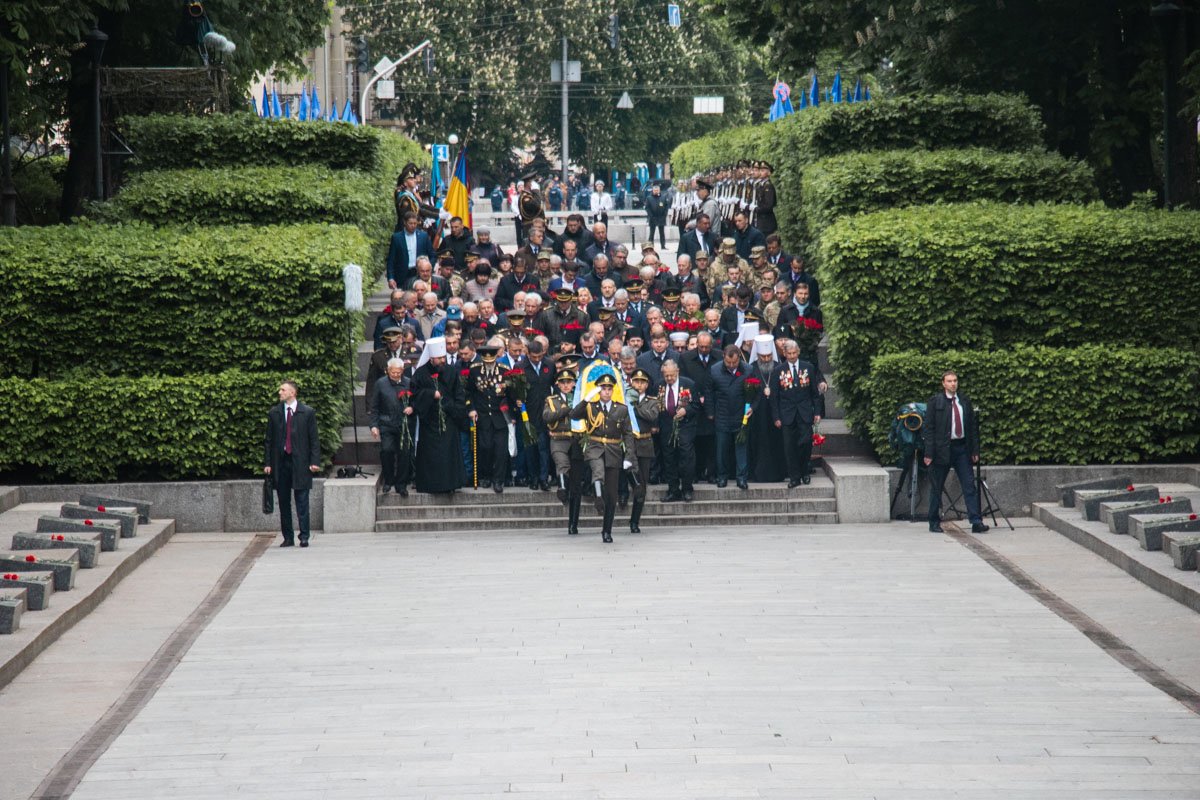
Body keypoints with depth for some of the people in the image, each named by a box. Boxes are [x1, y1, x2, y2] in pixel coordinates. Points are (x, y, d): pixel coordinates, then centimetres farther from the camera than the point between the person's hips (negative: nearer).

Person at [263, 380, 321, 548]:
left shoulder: (308, 413, 2)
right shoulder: (274, 413, 9)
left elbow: (314, 439, 1)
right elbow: (268, 440, 9)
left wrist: (314, 461, -7)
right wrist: (267, 463, 2)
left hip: (300, 463, -3)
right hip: (280, 462, 3)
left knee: (302, 502, -3)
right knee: (284, 502, 5)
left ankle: (304, 537, 1)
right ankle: (288, 537, 11)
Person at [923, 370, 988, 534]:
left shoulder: (965, 402, 11)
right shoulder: (935, 402, -1)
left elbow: (973, 427, 14)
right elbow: (928, 428, -5)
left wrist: (975, 451, 7)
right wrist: (929, 453, -12)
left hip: (962, 448, 3)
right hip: (942, 449, -3)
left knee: (969, 486, -4)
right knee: (936, 488, 4)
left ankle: (976, 522, -7)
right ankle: (934, 523, 14)